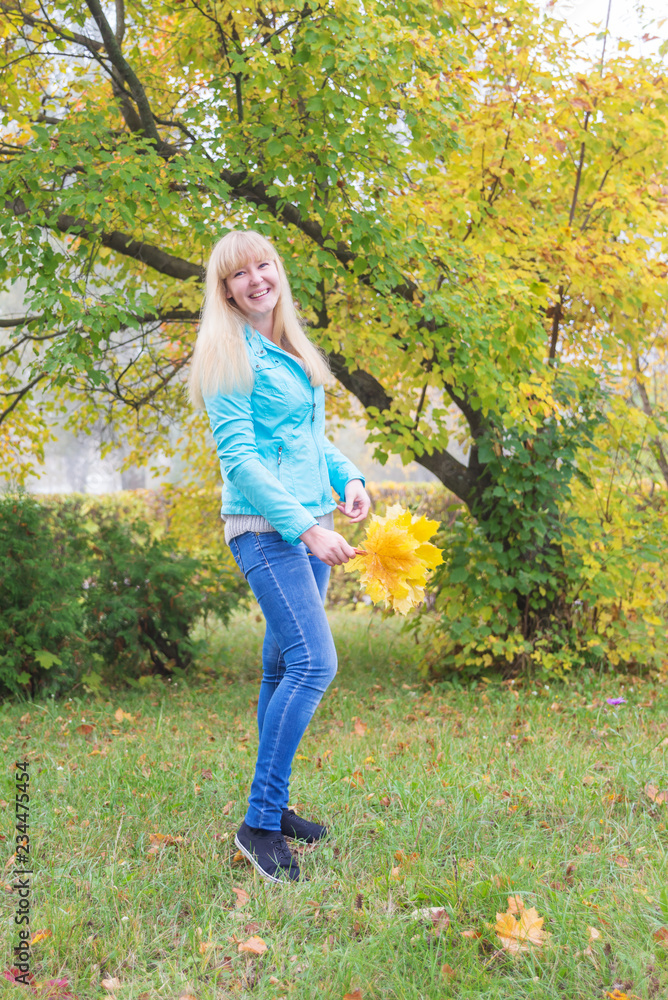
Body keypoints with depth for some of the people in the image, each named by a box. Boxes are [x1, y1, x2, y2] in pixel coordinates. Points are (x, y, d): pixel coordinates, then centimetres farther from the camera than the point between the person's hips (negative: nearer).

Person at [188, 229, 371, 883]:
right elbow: (238, 455, -15)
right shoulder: (231, 354, -8)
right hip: (264, 527, -8)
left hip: (310, 525, 8)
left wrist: (348, 478, 5)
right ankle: (259, 824, -12)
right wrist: (304, 527, -21)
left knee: (283, 669, 12)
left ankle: (272, 806, 22)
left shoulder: (292, 349, 16)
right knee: (314, 664, -18)